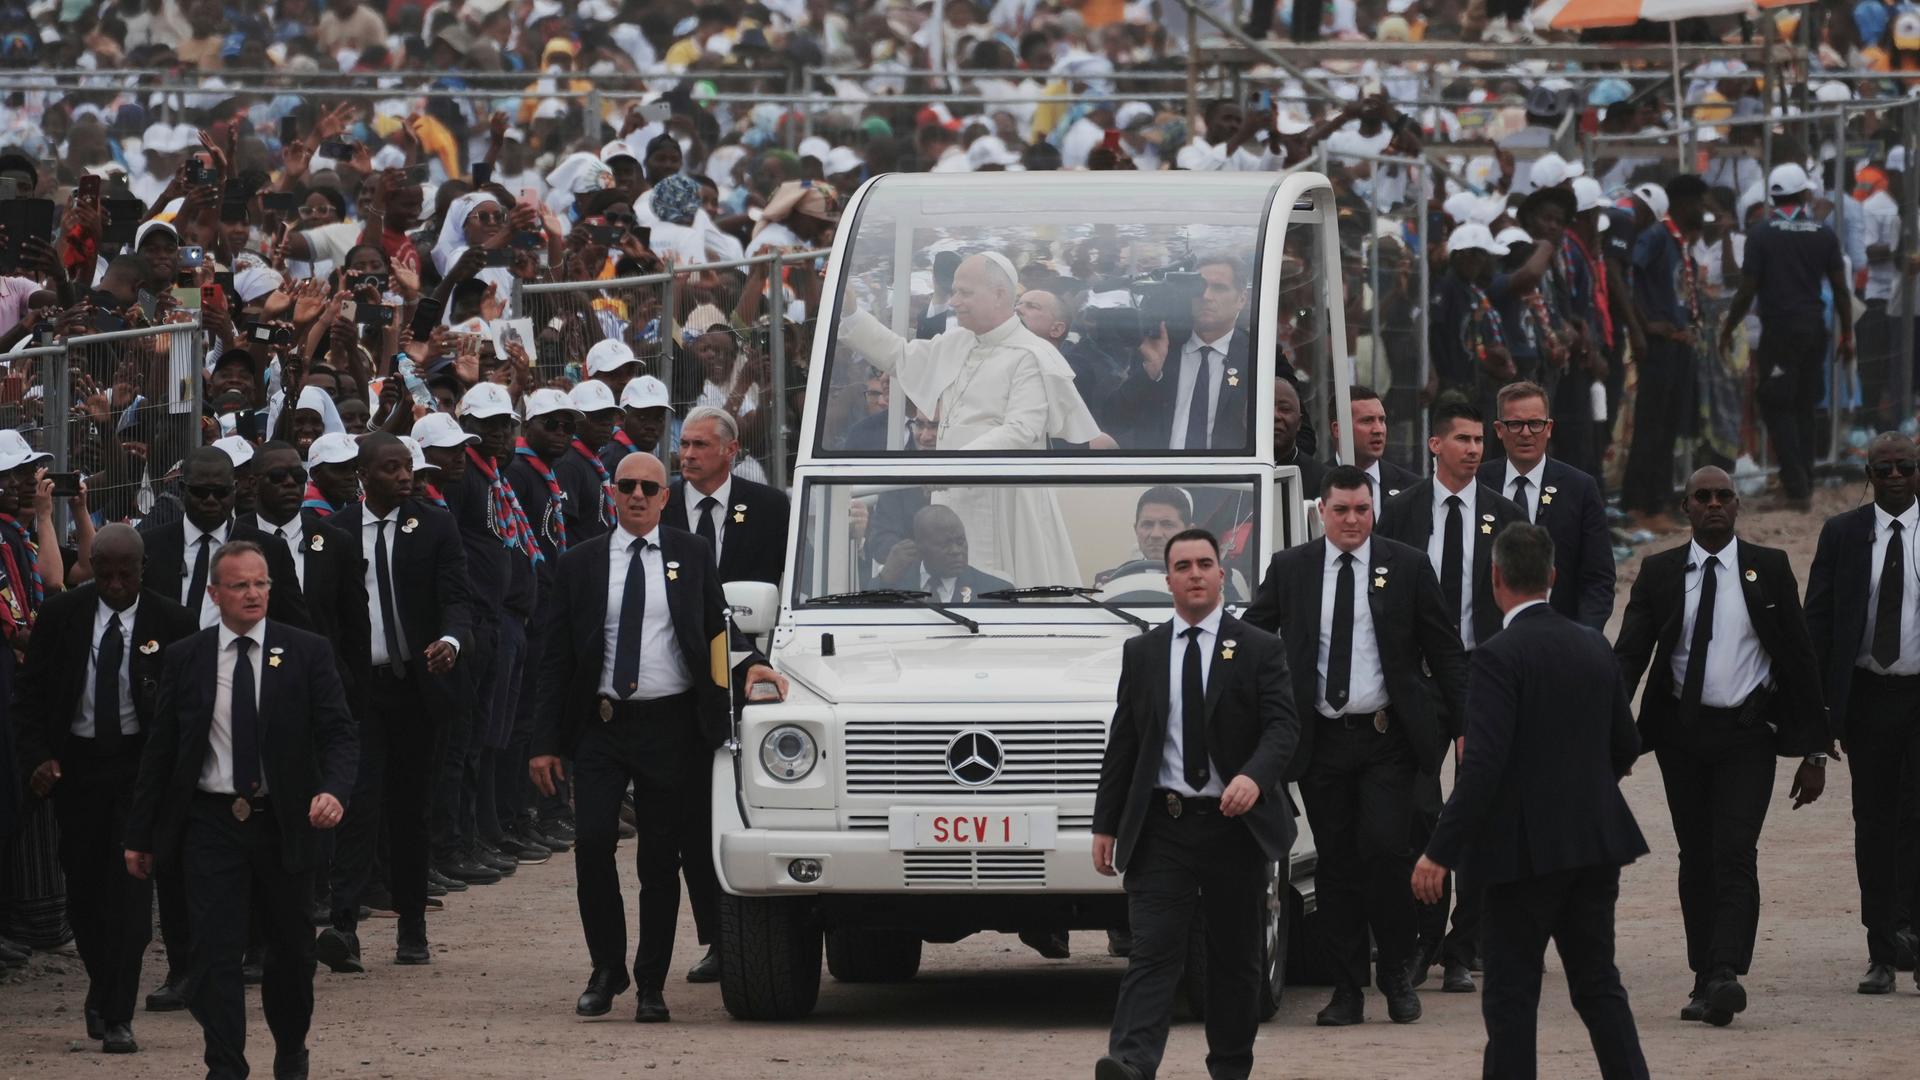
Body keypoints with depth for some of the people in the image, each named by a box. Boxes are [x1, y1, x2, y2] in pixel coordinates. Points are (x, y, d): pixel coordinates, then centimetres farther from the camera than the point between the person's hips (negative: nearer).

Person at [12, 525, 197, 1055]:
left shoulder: (171, 622, -5)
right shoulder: (62, 614, -1)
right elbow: (32, 692, 3)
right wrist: (38, 755, -10)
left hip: (142, 760, -2)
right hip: (76, 759, 2)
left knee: (131, 886, -9)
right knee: (83, 887, 8)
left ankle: (117, 1016, -6)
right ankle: (102, 986, 32)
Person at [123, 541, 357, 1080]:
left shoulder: (307, 652, 0)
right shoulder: (184, 659, 3)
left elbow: (338, 732, -4)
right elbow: (160, 750, 6)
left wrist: (334, 790, -25)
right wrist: (140, 834, 5)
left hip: (283, 822, 0)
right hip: (210, 823, 0)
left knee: (291, 948, 13)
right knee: (216, 952, -7)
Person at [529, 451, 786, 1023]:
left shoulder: (693, 557, 8)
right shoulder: (580, 564, 7)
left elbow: (717, 631, 12)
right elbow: (556, 658, 7)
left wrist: (747, 665, -10)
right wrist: (547, 740, 2)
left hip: (670, 725, 0)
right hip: (600, 724, 0)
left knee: (661, 858, 2)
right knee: (593, 842, -11)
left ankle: (651, 986, 10)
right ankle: (606, 970, 6)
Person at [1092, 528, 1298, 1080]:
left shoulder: (1260, 650, 2)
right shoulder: (1142, 653, 10)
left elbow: (1282, 725, -8)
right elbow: (1122, 742, 12)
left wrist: (1254, 776, -28)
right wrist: (1106, 823, 8)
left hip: (1234, 825, -1)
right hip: (1161, 828, 1)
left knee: (1235, 957, 8)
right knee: (1153, 952, -11)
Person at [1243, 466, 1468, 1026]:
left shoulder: (1407, 566, 3)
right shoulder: (1289, 569, 6)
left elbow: (1445, 651, 6)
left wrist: (1463, 725, 2)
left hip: (1387, 737, -2)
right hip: (1321, 740, 2)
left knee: (1385, 849, -13)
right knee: (1337, 864, 5)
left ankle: (1397, 974, 4)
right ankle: (1347, 989, 11)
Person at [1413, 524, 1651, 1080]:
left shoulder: (1499, 657, -14)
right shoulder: (1594, 647, 7)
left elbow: (1483, 764, -21)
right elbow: (1626, 747, 15)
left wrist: (1440, 852, -18)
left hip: (1526, 848, -6)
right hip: (1595, 841, 6)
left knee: (1512, 993, 1)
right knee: (1598, 984, 13)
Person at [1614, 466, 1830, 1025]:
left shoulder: (1768, 568, 2)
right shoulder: (1659, 573, 5)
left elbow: (1800, 658, 4)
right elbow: (1629, 654, -1)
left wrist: (1814, 751, 1)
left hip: (1746, 733, -2)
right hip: (1682, 734, 2)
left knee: (1735, 854, -15)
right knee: (1696, 860, 7)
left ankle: (1726, 975, -25)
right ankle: (1705, 980, 14)